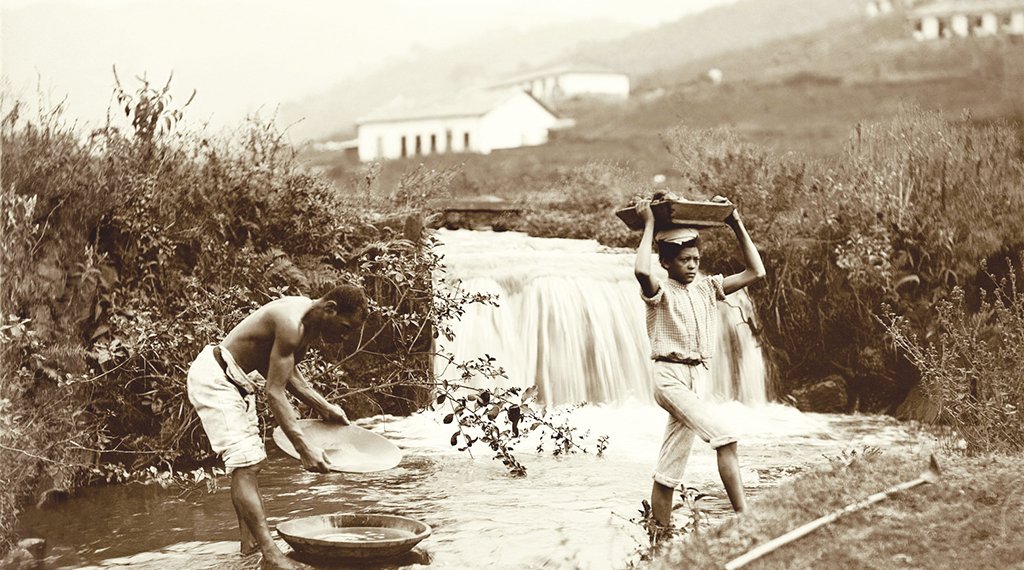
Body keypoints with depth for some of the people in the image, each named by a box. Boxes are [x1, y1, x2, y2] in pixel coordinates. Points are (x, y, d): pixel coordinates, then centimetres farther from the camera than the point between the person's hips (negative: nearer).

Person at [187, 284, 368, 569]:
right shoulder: (291, 324, -29)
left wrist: (323, 407, 8)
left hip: (238, 381, 11)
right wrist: (303, 447, -31)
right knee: (245, 465, -17)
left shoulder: (310, 322, 1)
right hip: (213, 378, -11)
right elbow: (274, 391, -29)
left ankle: (250, 541, 24)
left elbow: (287, 372, 14)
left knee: (249, 464, 15)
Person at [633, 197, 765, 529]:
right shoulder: (661, 293, -4)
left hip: (698, 378, 6)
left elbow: (755, 272, 9)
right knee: (725, 439, -22)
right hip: (671, 378, -6)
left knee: (669, 470, 8)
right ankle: (744, 515, -25)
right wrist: (649, 226, -17)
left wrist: (738, 226, 7)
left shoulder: (708, 288, 13)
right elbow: (641, 271, -28)